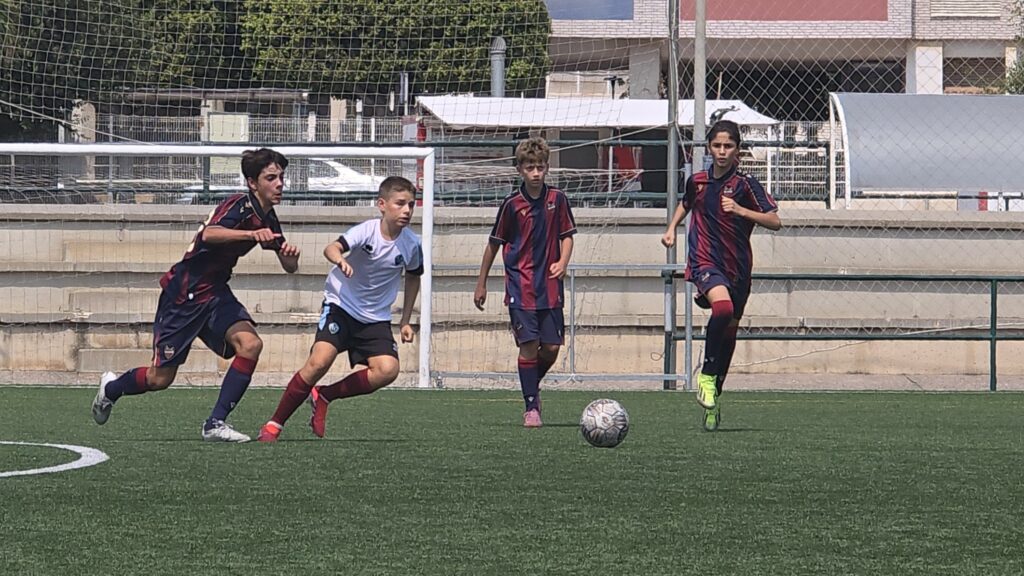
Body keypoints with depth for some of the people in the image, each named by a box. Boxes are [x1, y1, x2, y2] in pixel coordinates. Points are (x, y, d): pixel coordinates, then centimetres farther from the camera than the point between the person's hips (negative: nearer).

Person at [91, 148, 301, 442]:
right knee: (161, 378, 0)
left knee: (250, 344, -20)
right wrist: (251, 234, -58)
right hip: (184, 293, -7)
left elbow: (289, 267, 11)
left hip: (216, 294, 7)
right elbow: (209, 234, -42)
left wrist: (290, 255, -14)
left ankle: (216, 423, -13)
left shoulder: (267, 218, 4)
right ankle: (110, 389, 34)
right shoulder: (240, 206, -22)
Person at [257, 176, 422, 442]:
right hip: (341, 304, -4)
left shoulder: (412, 244, -5)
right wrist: (340, 260, -60)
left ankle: (324, 396, 0)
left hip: (376, 318, 4)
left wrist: (406, 320, 15)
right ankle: (274, 425, -10)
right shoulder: (367, 231, -18)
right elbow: (331, 248, -36)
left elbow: (413, 277, 16)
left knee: (387, 370, -21)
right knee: (319, 362, -24)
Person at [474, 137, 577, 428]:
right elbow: (494, 243, 5)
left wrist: (562, 262, -9)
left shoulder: (557, 199, 1)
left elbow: (567, 235, 12)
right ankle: (531, 407, 1)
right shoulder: (512, 204, -4)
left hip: (550, 287, 3)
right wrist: (481, 283, 9)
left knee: (551, 347, 1)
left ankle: (533, 386, 29)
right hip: (520, 287, -3)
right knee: (529, 346, -8)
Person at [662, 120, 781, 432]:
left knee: (729, 330, 9)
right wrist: (672, 228, 18)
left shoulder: (746, 184, -6)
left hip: (737, 266, 1)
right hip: (704, 261, -1)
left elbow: (775, 221, -14)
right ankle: (706, 374, -16)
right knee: (723, 307, -31)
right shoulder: (697, 181, 3)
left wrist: (740, 210, -25)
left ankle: (714, 396, 27)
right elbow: (686, 203, 28)